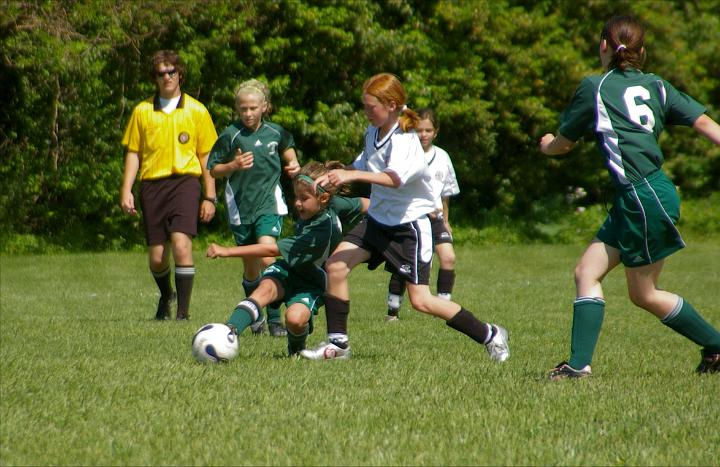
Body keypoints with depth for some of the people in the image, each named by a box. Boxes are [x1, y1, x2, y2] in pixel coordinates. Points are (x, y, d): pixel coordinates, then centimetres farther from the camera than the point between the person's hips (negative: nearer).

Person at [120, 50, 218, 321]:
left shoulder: (197, 111, 6)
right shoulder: (142, 111, 10)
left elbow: (206, 156, 8)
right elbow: (133, 153, 13)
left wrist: (210, 197, 3)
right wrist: (126, 191, 2)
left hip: (185, 180, -2)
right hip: (152, 184, 2)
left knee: (181, 244, -22)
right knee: (156, 256, 4)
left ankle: (183, 312, -14)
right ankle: (166, 296, 37)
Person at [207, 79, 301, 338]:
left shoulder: (275, 132, 0)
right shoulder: (231, 135, -5)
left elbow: (287, 147, 24)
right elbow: (213, 169, 1)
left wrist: (293, 164, 5)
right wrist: (233, 166, -16)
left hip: (269, 203, -1)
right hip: (240, 207, 1)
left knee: (267, 256, -21)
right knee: (250, 269, 11)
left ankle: (274, 319, -17)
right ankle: (255, 317, 31)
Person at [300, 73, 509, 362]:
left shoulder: (405, 141, -22)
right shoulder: (373, 132, 4)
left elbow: (394, 178, -41)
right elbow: (363, 166, 20)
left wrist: (352, 175, -52)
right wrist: (335, 176, 1)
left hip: (410, 224, -8)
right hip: (378, 219, 8)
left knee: (420, 301, -8)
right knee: (335, 266, -10)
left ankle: (490, 335, 7)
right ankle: (338, 343, 1)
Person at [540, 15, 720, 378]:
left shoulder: (595, 88, -3)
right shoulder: (656, 86, 12)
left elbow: (562, 143, 8)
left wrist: (545, 145, 31)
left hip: (644, 197, -7)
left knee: (643, 294, 4)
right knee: (587, 273, 9)